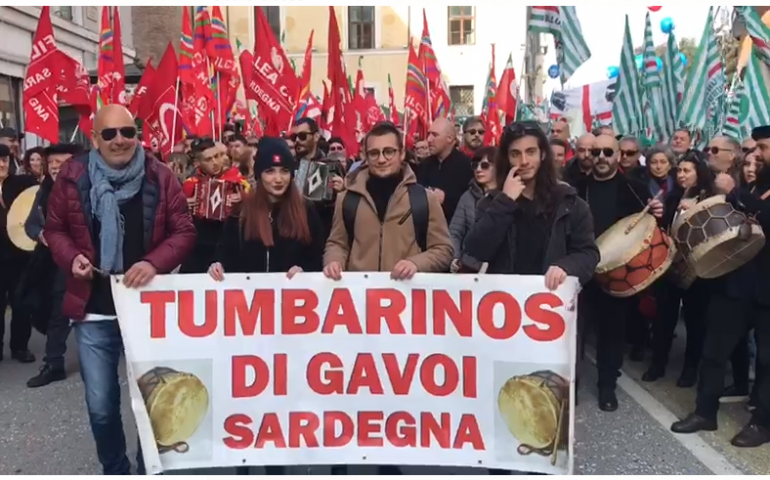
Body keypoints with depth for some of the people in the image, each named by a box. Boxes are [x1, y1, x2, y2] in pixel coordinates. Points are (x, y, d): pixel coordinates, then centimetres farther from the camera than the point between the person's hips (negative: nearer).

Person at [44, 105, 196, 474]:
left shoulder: (160, 177, -3)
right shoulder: (73, 178, 0)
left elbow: (184, 232, -1)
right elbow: (55, 229, 11)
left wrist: (154, 263, -18)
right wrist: (71, 258, -9)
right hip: (94, 311, 1)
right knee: (101, 406, 7)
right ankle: (114, 472, 31)